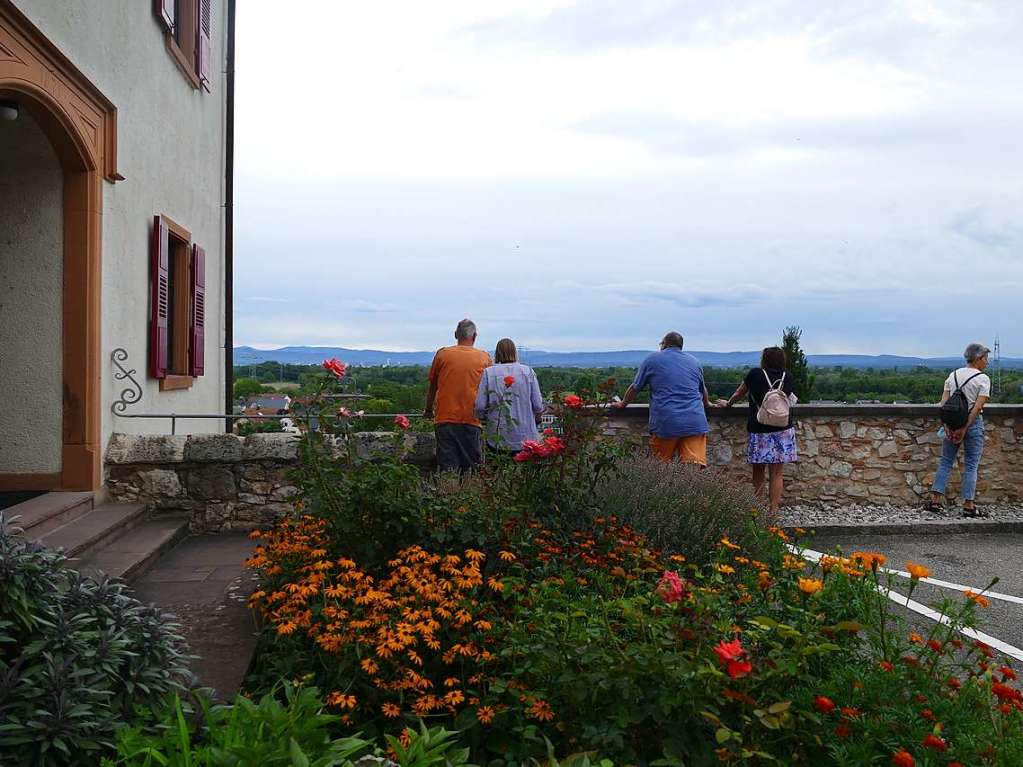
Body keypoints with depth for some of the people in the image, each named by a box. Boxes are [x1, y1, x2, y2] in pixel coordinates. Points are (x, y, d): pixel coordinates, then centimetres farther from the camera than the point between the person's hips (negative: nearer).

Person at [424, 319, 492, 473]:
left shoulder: (442, 354, 3)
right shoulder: (485, 357, 3)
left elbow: (432, 387, 11)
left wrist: (428, 410, 27)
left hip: (445, 418, 0)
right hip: (472, 420, 0)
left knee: (447, 469, 2)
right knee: (473, 471, 3)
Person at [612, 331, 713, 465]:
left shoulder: (652, 359, 10)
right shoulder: (694, 361, 22)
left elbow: (635, 388, 17)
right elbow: (703, 391, 37)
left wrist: (622, 404, 36)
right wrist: (706, 404, 59)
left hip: (666, 423, -2)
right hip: (695, 423, 2)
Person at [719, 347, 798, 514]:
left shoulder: (755, 374, -1)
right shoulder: (787, 377, 4)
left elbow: (739, 394, 12)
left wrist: (728, 403, 31)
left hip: (758, 430, -1)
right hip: (783, 430, 1)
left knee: (758, 472, 10)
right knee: (777, 473, 4)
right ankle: (773, 511, 4)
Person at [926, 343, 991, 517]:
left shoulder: (953, 375, 8)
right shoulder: (983, 379, -7)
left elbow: (944, 402, 0)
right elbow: (978, 406, -15)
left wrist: (946, 425, -3)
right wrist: (965, 428, -14)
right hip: (973, 423, -4)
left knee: (945, 462, 10)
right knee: (971, 465, 2)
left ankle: (935, 500, 6)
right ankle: (969, 505, 3)